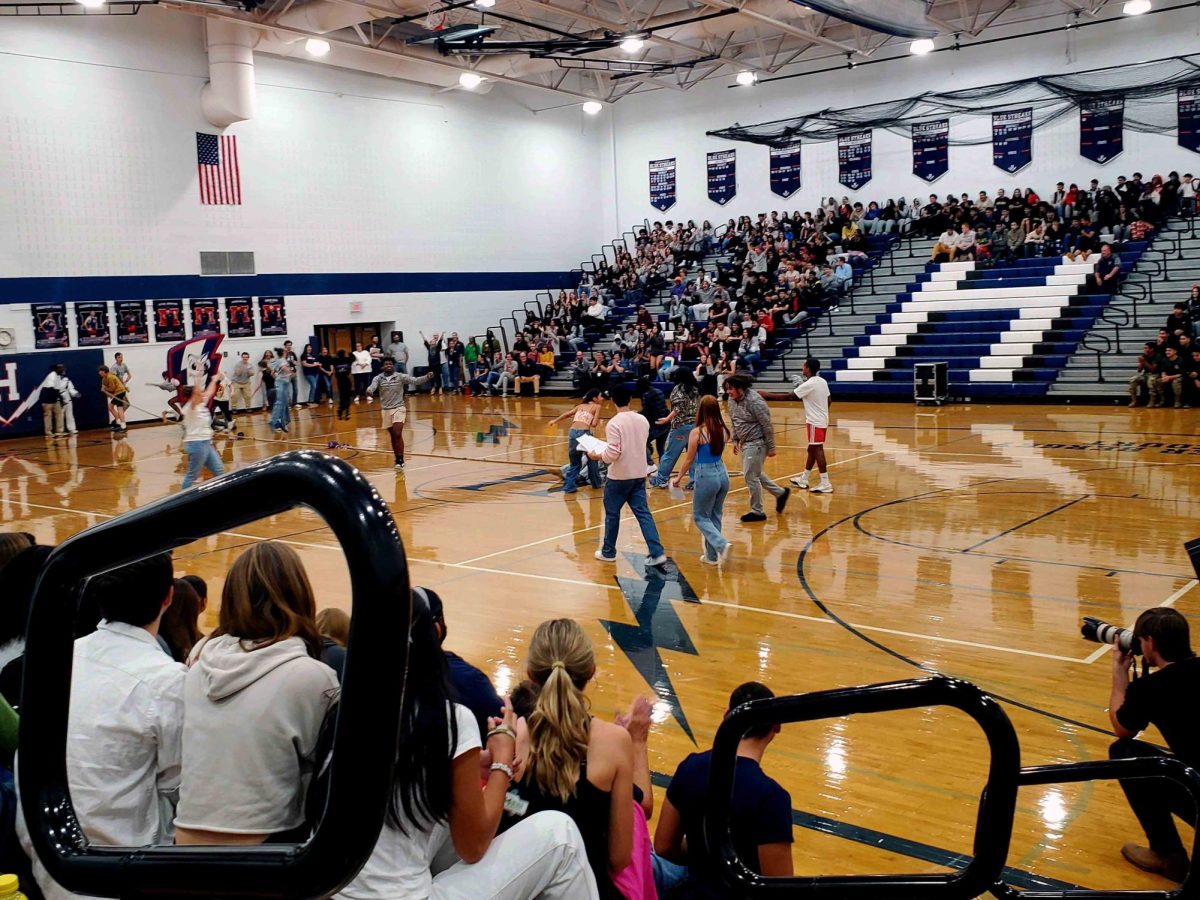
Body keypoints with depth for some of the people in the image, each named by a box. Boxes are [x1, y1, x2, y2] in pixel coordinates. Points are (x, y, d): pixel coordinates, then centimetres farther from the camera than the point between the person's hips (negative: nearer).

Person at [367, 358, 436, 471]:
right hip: (385, 410, 3)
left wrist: (427, 377, -25)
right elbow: (372, 386, -17)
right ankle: (398, 459, 23)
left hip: (398, 408, -2)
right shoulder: (378, 378, -1)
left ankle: (400, 460, -10)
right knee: (392, 436, 11)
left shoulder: (400, 377, -3)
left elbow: (415, 381, -8)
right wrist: (369, 391, -41)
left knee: (398, 434, -15)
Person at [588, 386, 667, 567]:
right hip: (639, 475, 5)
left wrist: (597, 456, -3)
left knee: (612, 514, 11)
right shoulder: (642, 420, 2)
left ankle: (608, 552, 25)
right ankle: (657, 553, -1)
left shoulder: (614, 423, -18)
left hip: (619, 477, -5)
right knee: (643, 513, 7)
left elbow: (612, 454, -21)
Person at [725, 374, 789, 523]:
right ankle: (781, 493, 34)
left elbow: (767, 425, -18)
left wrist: (771, 448, -15)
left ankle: (757, 512, 9)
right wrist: (735, 440, 12)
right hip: (745, 443, 9)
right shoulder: (732, 400, 2)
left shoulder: (754, 401, -22)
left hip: (757, 443, -9)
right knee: (755, 474, 17)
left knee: (751, 476, -4)